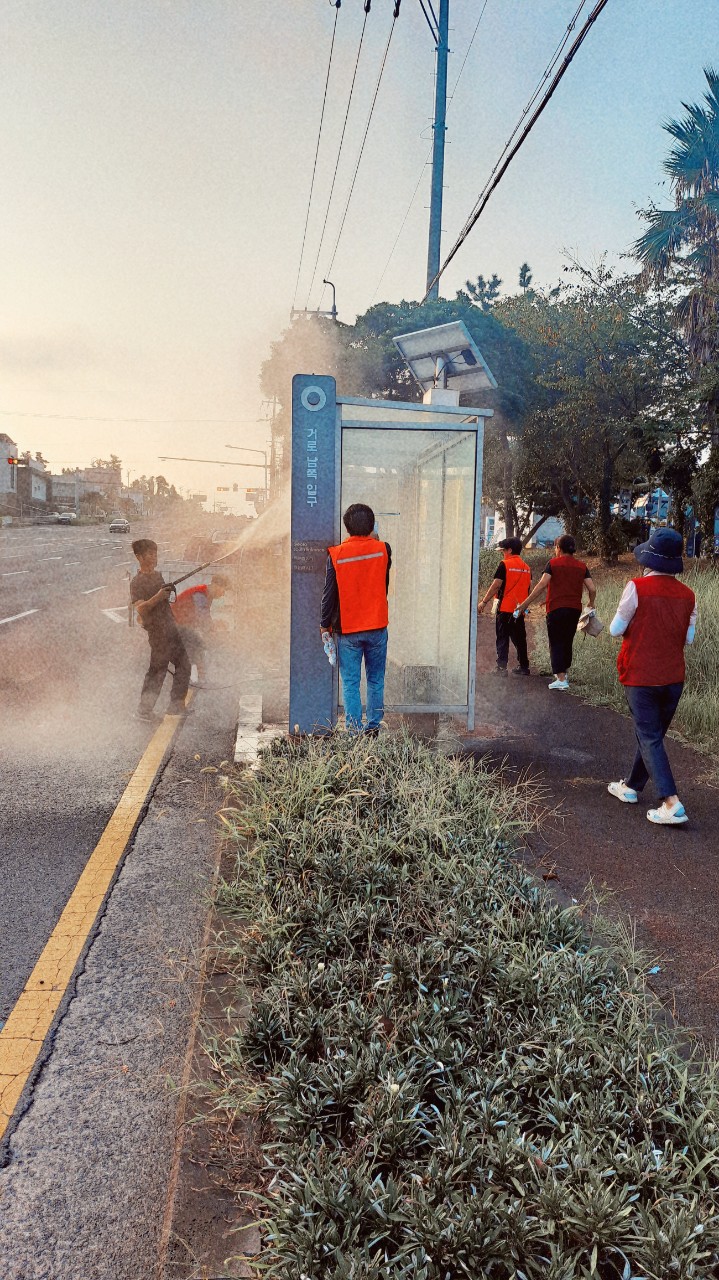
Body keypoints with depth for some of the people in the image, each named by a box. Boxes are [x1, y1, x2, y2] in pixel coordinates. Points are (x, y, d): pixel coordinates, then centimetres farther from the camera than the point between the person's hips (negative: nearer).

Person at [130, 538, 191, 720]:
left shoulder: (158, 575, 15)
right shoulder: (137, 582, -10)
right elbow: (140, 608, -22)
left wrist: (168, 593, 13)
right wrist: (158, 597, -30)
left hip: (171, 627, 8)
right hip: (157, 631, -8)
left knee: (183, 665, 10)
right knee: (158, 669, -4)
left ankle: (176, 705, 19)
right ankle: (144, 709, 7)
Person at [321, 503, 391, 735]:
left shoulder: (336, 554, -9)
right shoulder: (382, 549, -4)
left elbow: (329, 592, -6)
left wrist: (325, 624, 5)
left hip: (347, 629, -2)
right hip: (377, 627, 2)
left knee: (350, 683, 4)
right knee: (376, 681, 13)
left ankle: (354, 732, 5)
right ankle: (373, 728, 18)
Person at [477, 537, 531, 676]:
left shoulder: (505, 565, -9)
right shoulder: (527, 568, 11)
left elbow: (495, 585, -12)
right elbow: (528, 588, 15)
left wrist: (484, 602, -7)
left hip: (505, 608, -6)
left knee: (502, 638, -1)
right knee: (519, 638, 13)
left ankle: (501, 666, -5)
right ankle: (524, 666, 16)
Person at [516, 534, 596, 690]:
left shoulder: (553, 563, -3)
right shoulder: (581, 566, 8)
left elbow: (542, 585, -15)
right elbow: (592, 589, 1)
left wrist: (525, 604, -13)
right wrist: (591, 604, 21)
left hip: (556, 608, -4)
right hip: (575, 609, 4)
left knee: (556, 643, 1)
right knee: (567, 642, 19)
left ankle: (561, 679, -8)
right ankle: (563, 673, 30)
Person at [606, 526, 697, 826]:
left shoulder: (637, 588, -15)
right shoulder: (687, 595, -1)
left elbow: (616, 629, -9)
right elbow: (688, 637, 5)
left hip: (641, 677, -5)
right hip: (673, 677, 5)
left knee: (650, 739, -2)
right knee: (652, 734, 18)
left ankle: (671, 803, -11)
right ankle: (631, 786, 32)